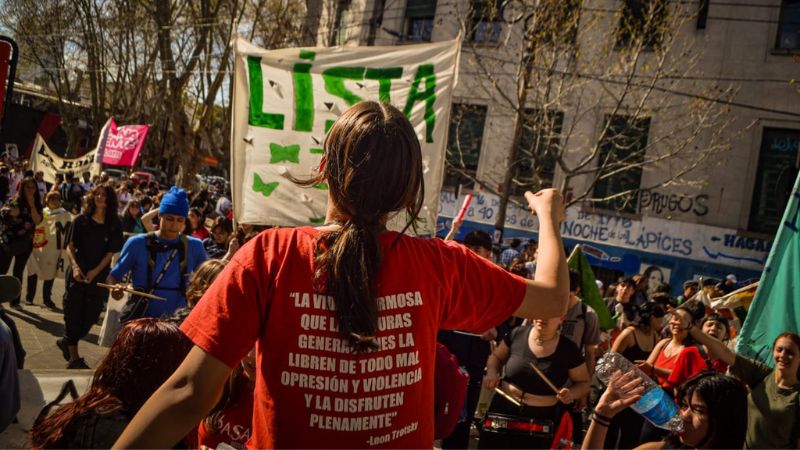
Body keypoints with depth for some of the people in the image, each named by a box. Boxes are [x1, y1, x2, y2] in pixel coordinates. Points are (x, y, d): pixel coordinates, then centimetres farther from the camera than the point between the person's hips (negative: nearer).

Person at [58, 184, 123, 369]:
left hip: (99, 277, 1)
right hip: (77, 275, -1)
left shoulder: (114, 226, -1)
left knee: (90, 317, 4)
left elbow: (110, 253, -3)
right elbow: (70, 246, 0)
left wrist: (95, 272, -14)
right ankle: (74, 358, 15)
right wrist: (75, 266, -16)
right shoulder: (81, 220, 0)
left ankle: (66, 342, 31)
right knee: (73, 315, 3)